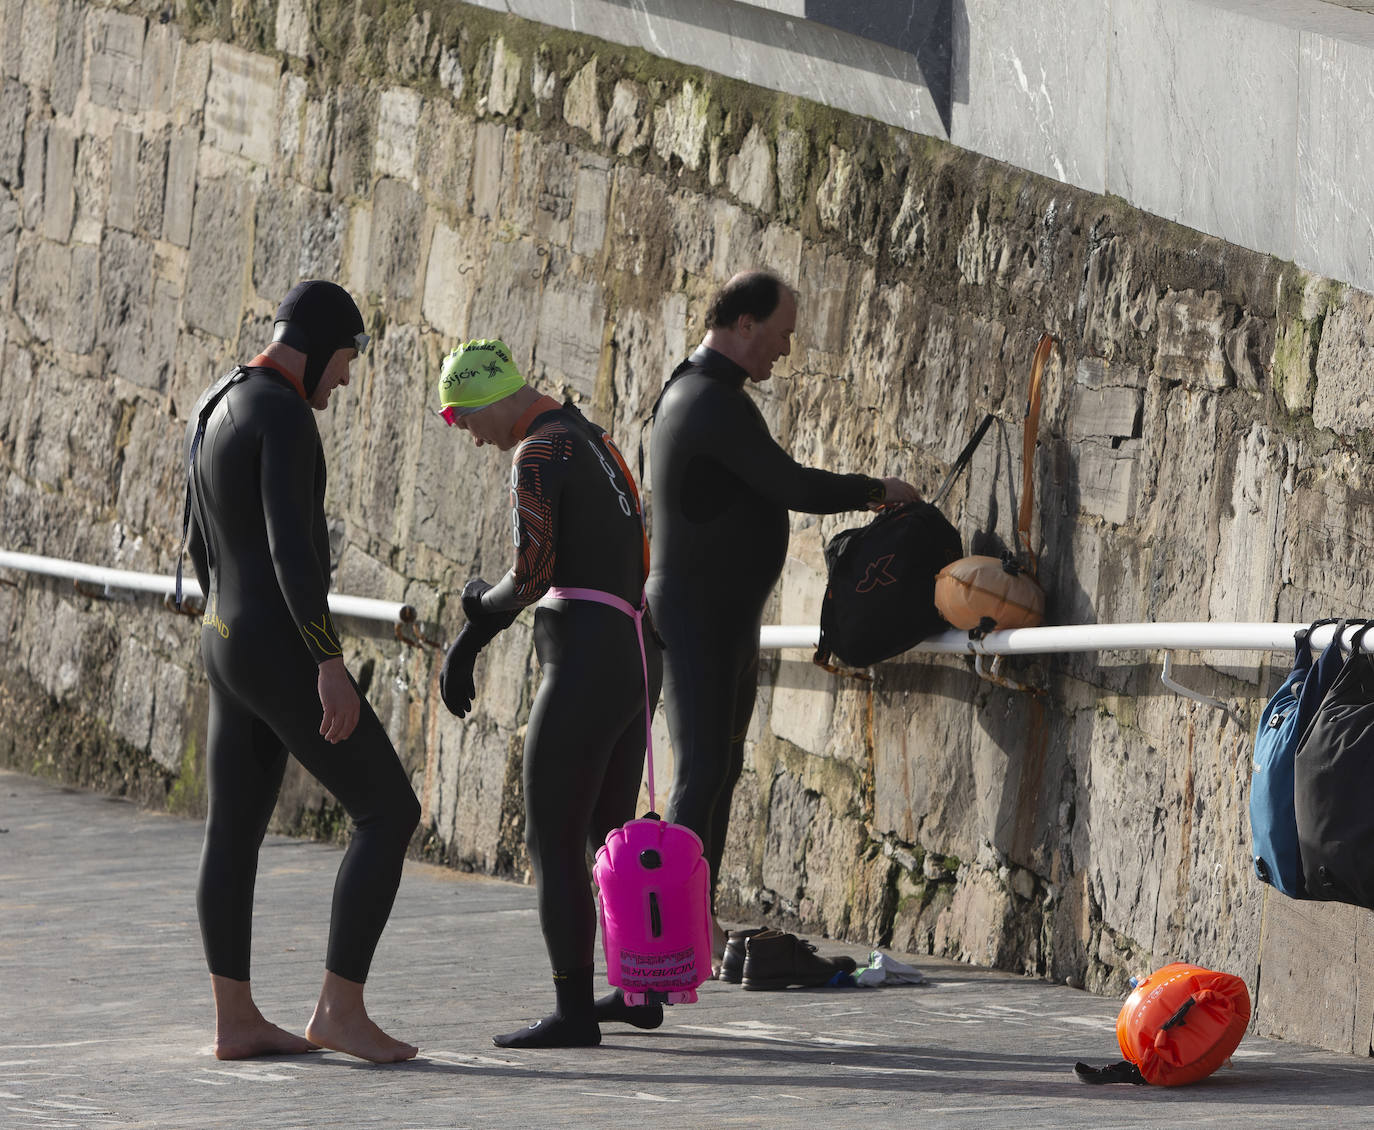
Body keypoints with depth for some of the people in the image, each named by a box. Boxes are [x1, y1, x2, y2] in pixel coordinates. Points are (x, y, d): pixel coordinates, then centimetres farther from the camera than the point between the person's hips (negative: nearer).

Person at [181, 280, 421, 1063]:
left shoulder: (216, 411, 12)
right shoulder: (285, 417, -20)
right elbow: (292, 549, -27)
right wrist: (331, 663, -28)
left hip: (231, 648, 10)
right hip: (284, 658, -10)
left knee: (236, 836, 13)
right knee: (392, 813, -2)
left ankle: (236, 1022, 17)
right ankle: (342, 1008, -4)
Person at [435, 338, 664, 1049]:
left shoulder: (538, 453, -13)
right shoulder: (589, 440, 20)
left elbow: (530, 576, -19)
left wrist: (482, 598, 4)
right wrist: (465, 646, 24)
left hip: (585, 664, -10)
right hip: (636, 661, 10)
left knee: (551, 843, -4)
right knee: (607, 831, 22)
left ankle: (574, 1012, -6)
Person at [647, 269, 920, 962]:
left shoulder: (692, 391, 16)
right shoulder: (715, 402, -19)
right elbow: (792, 486, -20)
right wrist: (877, 491, -6)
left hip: (728, 614, 11)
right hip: (697, 614, -11)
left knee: (721, 770, 11)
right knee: (703, 771, -12)